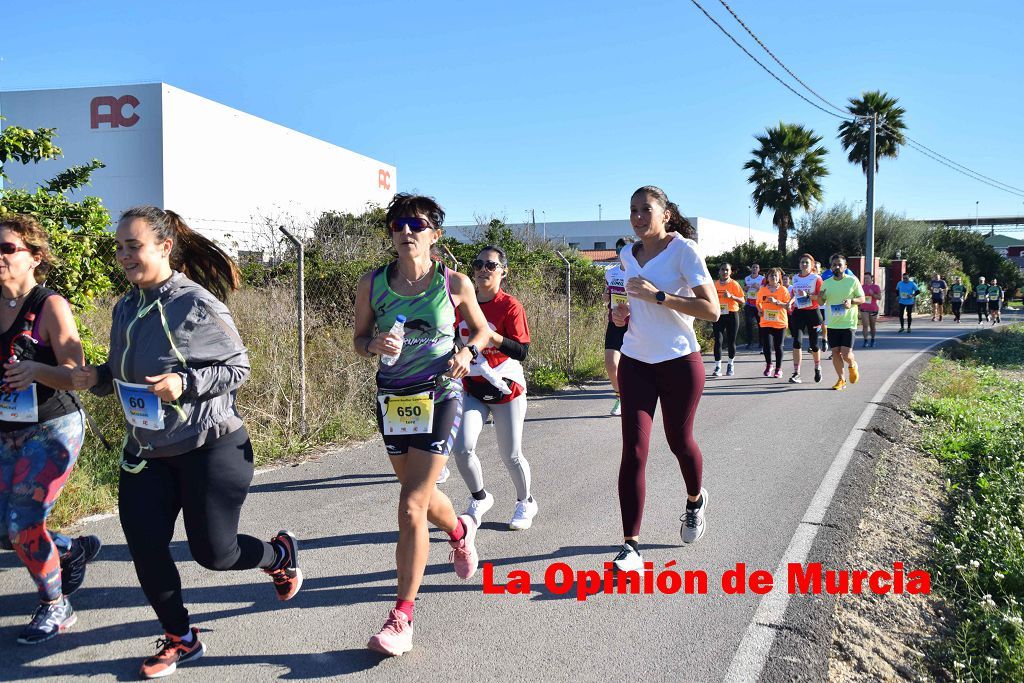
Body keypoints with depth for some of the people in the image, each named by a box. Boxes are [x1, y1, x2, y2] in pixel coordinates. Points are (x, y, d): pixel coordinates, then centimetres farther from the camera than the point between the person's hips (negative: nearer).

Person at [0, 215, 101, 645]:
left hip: (53, 428, -6)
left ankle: (56, 609, 15)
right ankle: (74, 549, 36)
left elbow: (76, 376, -16)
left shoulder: (50, 306, -13)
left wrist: (36, 370, -34)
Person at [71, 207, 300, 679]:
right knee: (145, 550, 4)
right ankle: (181, 639, 26)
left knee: (213, 552, 0)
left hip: (210, 445, -6)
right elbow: (124, 373, 16)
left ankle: (280, 554, 34)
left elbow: (238, 366, -12)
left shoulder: (196, 303, -17)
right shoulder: (126, 308, 4)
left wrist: (186, 383, -27)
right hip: (147, 451, 7)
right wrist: (97, 378, -5)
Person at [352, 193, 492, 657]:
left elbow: (483, 329, 9)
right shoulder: (372, 284, -2)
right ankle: (460, 530, 56)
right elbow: (359, 340, 7)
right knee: (421, 496, 21)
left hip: (439, 397, -4)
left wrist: (468, 351, -12)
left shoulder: (455, 283, -6)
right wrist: (375, 345, -16)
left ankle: (402, 617, -3)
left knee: (412, 506, -12)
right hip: (392, 400, 4)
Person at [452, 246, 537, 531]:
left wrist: (492, 336, -31)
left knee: (511, 456, 4)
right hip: (472, 387, 4)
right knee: (462, 448, -11)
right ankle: (479, 498, 15)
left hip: (505, 389, -4)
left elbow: (522, 351, -19)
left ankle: (525, 502, 32)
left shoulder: (510, 306, -12)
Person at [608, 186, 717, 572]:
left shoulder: (684, 250, -10)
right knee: (633, 450, -8)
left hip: (679, 362, -4)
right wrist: (622, 315, 3)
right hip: (635, 362, 4)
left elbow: (712, 310, -18)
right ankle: (631, 547, -8)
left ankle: (695, 500, 47)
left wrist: (658, 296, -25)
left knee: (679, 441, 13)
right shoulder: (628, 255, 8)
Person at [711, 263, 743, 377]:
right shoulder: (715, 284, 6)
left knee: (731, 341, 5)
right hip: (719, 315, 1)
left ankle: (730, 365, 23)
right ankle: (718, 367, -5)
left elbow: (742, 301, -5)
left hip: (731, 315, -1)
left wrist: (731, 296, -20)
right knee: (718, 341, -7)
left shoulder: (734, 284, -2)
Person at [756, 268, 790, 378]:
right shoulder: (762, 290, 6)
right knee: (767, 345, -7)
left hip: (780, 323, -1)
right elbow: (758, 303, 20)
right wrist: (760, 310, 0)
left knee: (778, 346, 3)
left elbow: (788, 306, -6)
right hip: (766, 322, 1)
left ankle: (778, 369, 15)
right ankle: (768, 365, 17)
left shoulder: (783, 290, -1)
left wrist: (776, 302, -19)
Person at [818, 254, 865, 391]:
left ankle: (853, 365, 25)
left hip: (848, 323, -3)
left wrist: (851, 300, -18)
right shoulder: (826, 283, 8)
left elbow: (862, 299, 2)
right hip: (832, 324, 4)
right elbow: (821, 302, 15)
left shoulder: (853, 281, -1)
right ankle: (841, 380, 17)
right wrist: (820, 297, -9)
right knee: (835, 352, 3)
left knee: (846, 354, -9)